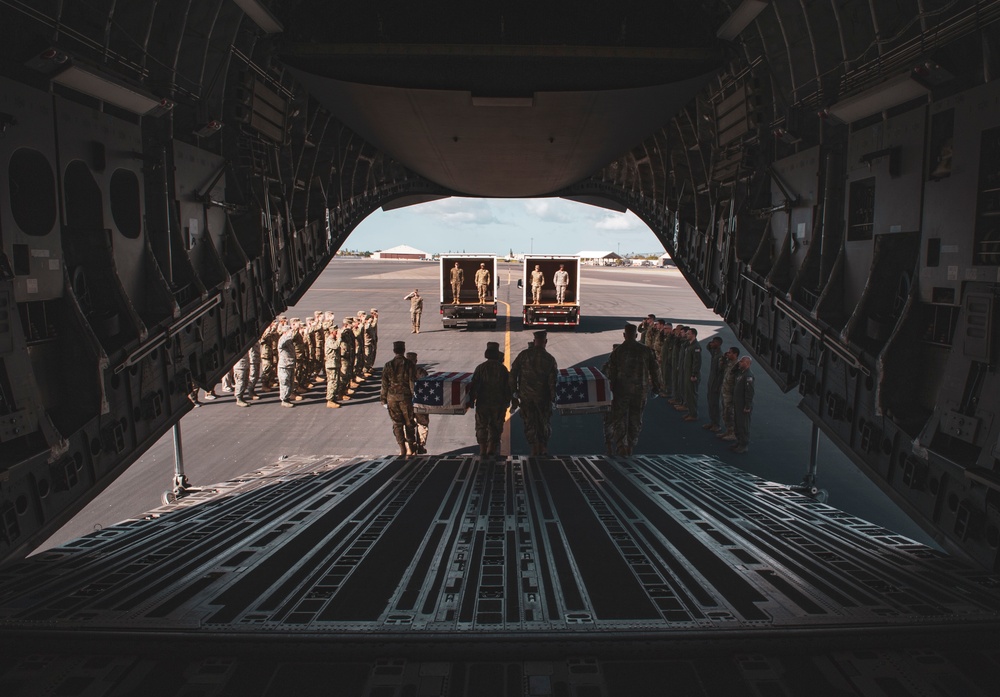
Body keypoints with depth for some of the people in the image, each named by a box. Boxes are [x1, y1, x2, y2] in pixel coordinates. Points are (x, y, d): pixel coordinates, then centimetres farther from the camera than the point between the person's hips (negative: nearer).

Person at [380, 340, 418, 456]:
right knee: (409, 423, 13)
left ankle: (402, 449, 8)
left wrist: (384, 400, 8)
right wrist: (415, 397, -1)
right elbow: (413, 384, -7)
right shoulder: (409, 365, -8)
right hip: (405, 397, -1)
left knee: (397, 424, 8)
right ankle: (410, 447, 19)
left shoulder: (387, 366, -2)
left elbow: (384, 385, 1)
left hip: (392, 398, 1)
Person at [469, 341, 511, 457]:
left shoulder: (481, 367, -5)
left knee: (481, 426, 7)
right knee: (495, 427, 11)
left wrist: (471, 400, 2)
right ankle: (491, 449, 10)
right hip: (499, 403, 1)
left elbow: (474, 385, -5)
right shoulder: (503, 369, -1)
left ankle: (483, 450, 0)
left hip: (483, 403, -1)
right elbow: (508, 387, 3)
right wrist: (507, 402, 13)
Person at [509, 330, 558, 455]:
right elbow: (552, 381, -7)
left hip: (525, 397, 1)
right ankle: (543, 449, 19)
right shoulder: (549, 359, -6)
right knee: (544, 424, 17)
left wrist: (513, 396, 1)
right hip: (542, 397, 0)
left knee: (529, 424, 10)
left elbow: (512, 375, -4)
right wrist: (553, 398, 4)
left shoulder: (523, 354, -3)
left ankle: (535, 450, 7)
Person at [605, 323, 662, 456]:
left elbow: (611, 372, -6)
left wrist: (610, 390, 2)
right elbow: (655, 369, 4)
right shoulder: (646, 350, 0)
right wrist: (656, 386, 15)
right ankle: (631, 446, 21)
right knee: (636, 419, 14)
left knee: (619, 418, 5)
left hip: (621, 390, -2)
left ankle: (622, 445, -8)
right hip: (640, 390, 2)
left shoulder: (617, 351, -6)